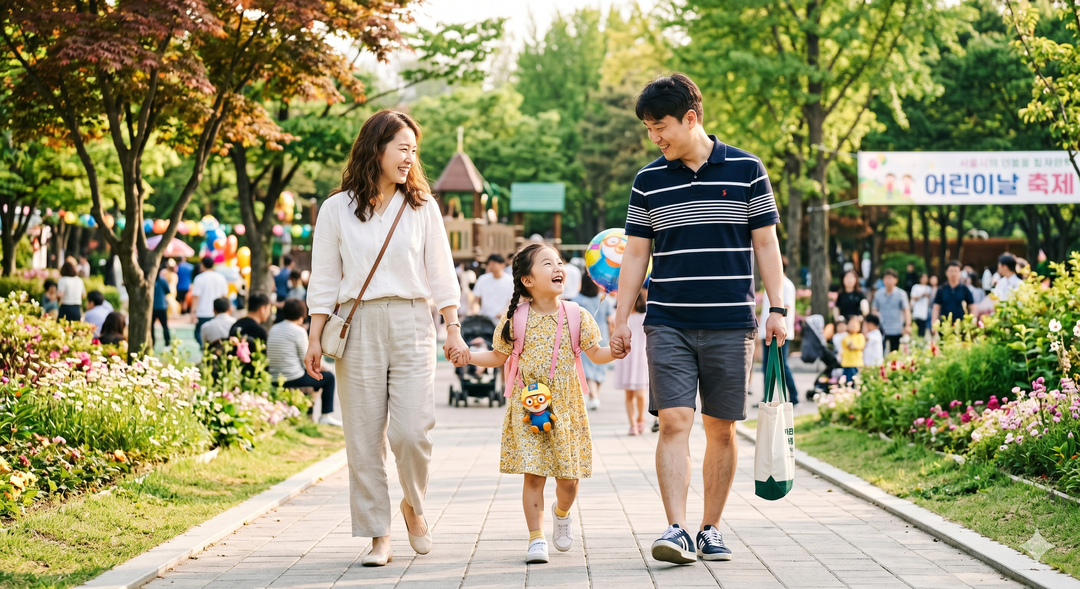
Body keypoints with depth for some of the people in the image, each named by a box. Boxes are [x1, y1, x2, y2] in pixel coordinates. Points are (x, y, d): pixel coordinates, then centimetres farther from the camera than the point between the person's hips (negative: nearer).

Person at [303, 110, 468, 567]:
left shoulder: (421, 207, 8)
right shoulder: (337, 209, 5)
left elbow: (440, 274, 10)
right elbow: (324, 280, 7)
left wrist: (453, 331, 6)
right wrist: (315, 338, 2)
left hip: (411, 326, 0)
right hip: (358, 327, 0)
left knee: (412, 431, -9)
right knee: (364, 437, 0)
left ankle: (414, 506, 20)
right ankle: (377, 535, 9)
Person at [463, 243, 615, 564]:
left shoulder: (577, 317, 2)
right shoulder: (515, 320, -1)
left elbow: (596, 354, 6)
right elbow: (498, 357, 10)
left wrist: (616, 351, -13)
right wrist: (468, 356, -5)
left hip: (565, 408, 1)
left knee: (568, 477, 3)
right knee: (534, 474, -7)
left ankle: (562, 513, 37)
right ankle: (536, 538, 4)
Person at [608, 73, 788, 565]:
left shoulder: (746, 170, 3)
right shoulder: (648, 181, 7)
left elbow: (765, 244, 5)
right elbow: (636, 254, 11)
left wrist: (777, 309, 0)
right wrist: (621, 319, 7)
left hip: (731, 322, -1)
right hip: (668, 323, 1)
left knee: (721, 429, 4)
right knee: (673, 422, -10)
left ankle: (711, 530, 15)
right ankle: (676, 531, -13)